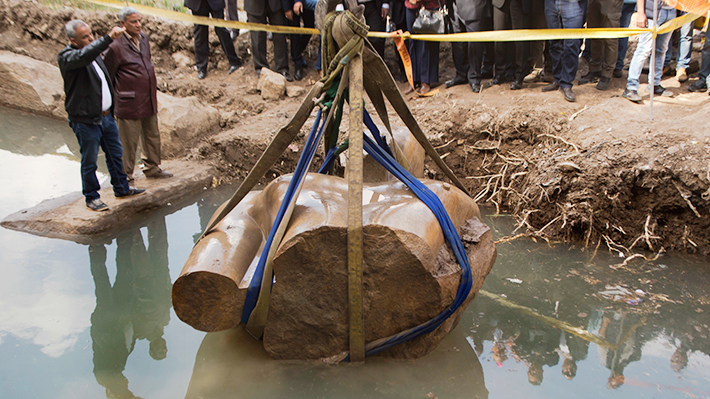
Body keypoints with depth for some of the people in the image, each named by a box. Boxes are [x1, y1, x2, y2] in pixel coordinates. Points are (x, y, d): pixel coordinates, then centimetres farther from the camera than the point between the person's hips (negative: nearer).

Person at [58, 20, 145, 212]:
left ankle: (121, 188, 36)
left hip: (106, 115, 8)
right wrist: (109, 37, -50)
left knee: (115, 154, 19)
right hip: (86, 120, -8)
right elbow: (84, 56, -42)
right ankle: (91, 197, 23)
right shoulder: (66, 57, -18)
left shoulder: (93, 52, 8)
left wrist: (111, 108, 19)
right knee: (89, 162, 6)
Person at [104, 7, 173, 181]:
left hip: (149, 101, 7)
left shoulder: (143, 38, 7)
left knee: (152, 136, 18)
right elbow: (106, 76, -9)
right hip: (129, 104, -7)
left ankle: (152, 168, 35)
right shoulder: (116, 47, -16)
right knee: (129, 142, 3)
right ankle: (125, 176, 18)